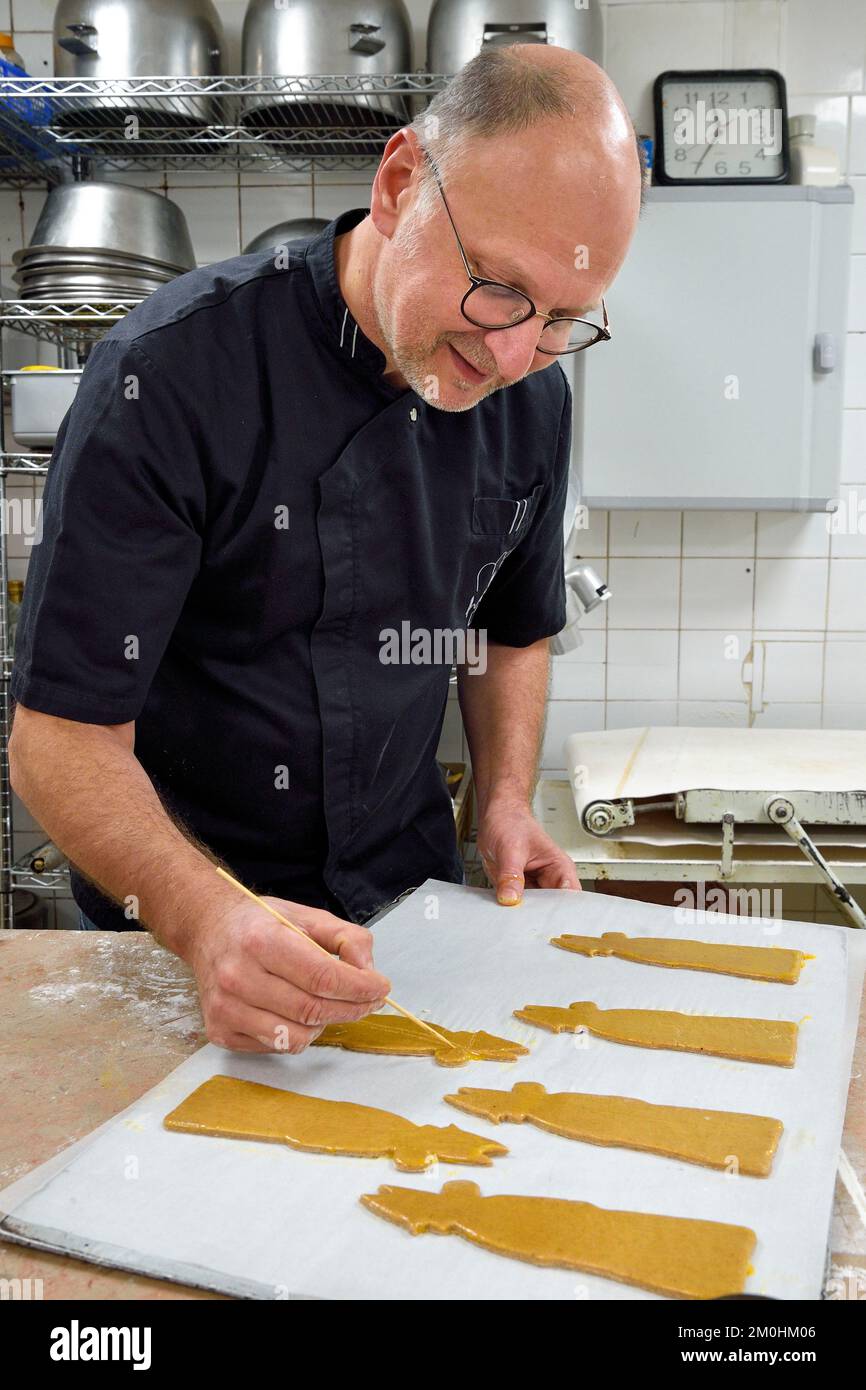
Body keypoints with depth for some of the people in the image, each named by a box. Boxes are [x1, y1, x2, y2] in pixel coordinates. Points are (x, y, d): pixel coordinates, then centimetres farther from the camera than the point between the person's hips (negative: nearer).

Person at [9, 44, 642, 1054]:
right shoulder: (171, 375, -24)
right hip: (182, 936, -4)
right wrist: (208, 920, -39)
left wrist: (505, 802, -5)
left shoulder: (532, 399, -6)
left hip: (409, 898, 5)